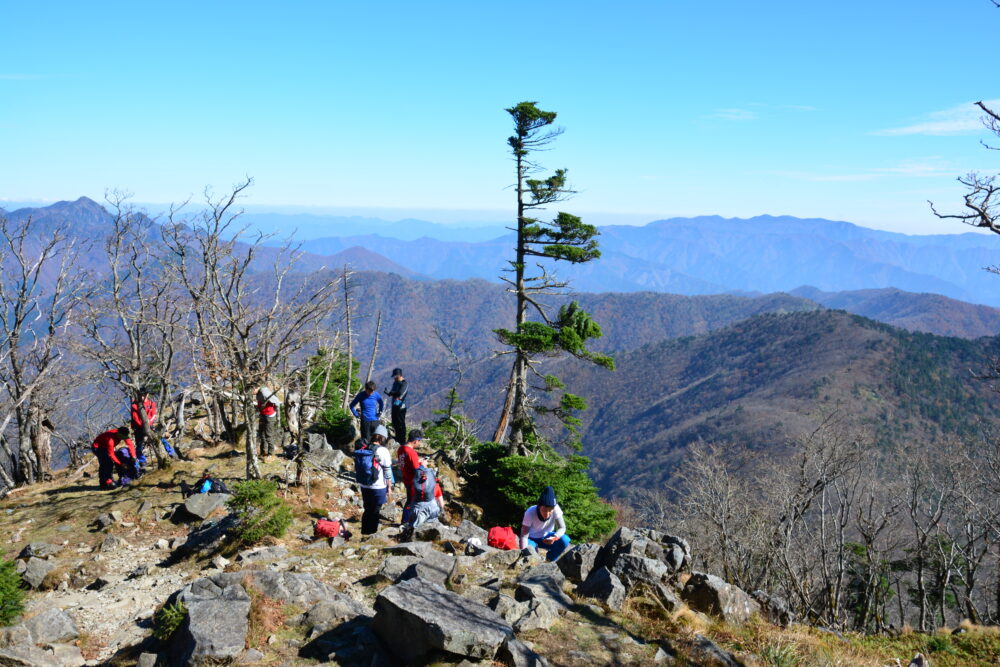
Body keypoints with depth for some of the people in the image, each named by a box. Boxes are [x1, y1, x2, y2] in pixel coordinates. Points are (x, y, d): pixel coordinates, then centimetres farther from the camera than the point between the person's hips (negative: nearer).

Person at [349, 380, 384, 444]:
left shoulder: (376, 395, -2)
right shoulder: (361, 395, -6)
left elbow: (381, 404, 18)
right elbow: (352, 405, 4)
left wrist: (379, 412, 8)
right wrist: (357, 415, -2)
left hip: (374, 420, 1)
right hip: (365, 421, -1)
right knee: (365, 439, 1)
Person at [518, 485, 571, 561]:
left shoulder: (556, 509, -27)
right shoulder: (530, 513, -32)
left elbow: (562, 528, -19)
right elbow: (524, 536, -33)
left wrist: (555, 537, -41)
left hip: (546, 538, 3)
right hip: (531, 539, -3)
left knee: (565, 541, -25)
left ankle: (549, 561, 1)